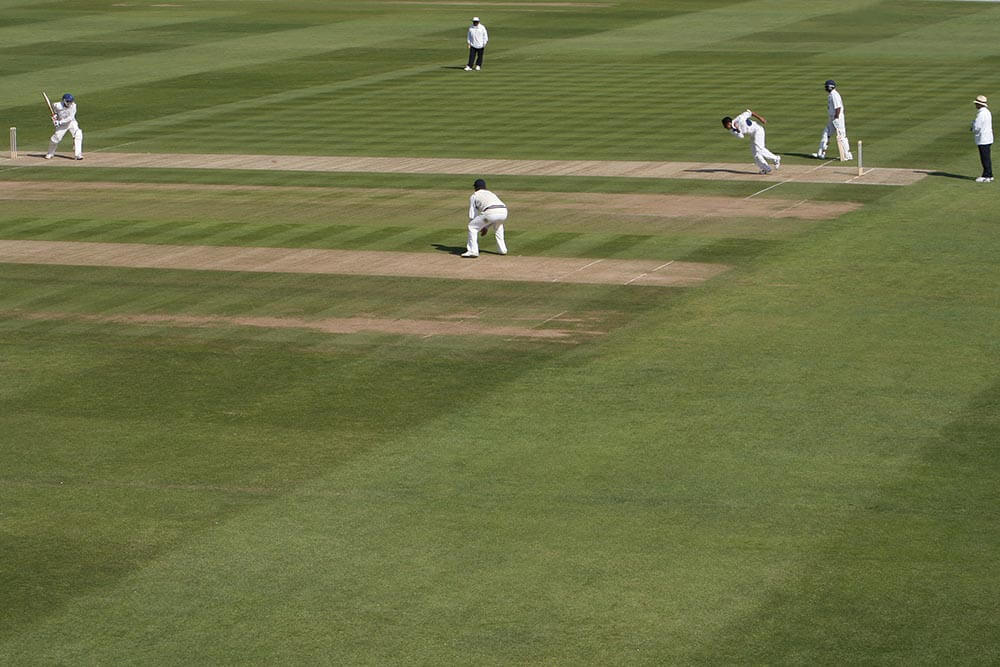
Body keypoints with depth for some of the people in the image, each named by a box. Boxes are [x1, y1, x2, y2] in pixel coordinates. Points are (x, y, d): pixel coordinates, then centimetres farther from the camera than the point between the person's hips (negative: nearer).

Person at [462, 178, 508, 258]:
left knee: (472, 227, 12)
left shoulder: (474, 196, 24)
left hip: (490, 213, -5)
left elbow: (472, 215, 23)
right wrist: (486, 227, 46)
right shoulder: (491, 193, 39)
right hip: (503, 212, 5)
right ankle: (502, 249, 34)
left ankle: (473, 251, 1)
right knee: (498, 224, 39)